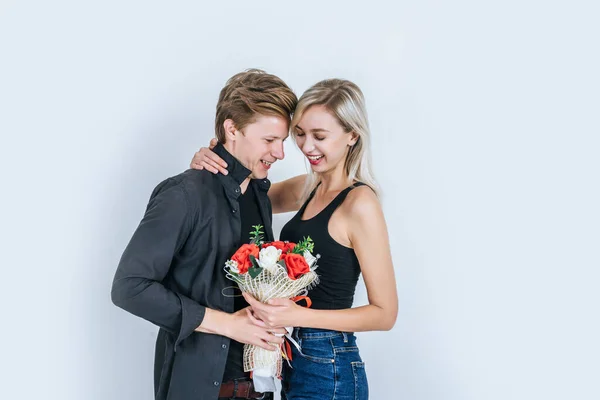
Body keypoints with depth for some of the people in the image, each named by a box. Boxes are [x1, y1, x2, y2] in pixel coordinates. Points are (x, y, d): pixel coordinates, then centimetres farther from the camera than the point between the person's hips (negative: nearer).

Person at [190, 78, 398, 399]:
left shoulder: (360, 203, -18)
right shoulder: (308, 188, 3)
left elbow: (385, 313, -16)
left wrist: (299, 315, -26)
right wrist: (207, 163, -4)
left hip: (328, 369, -7)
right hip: (296, 359, 7)